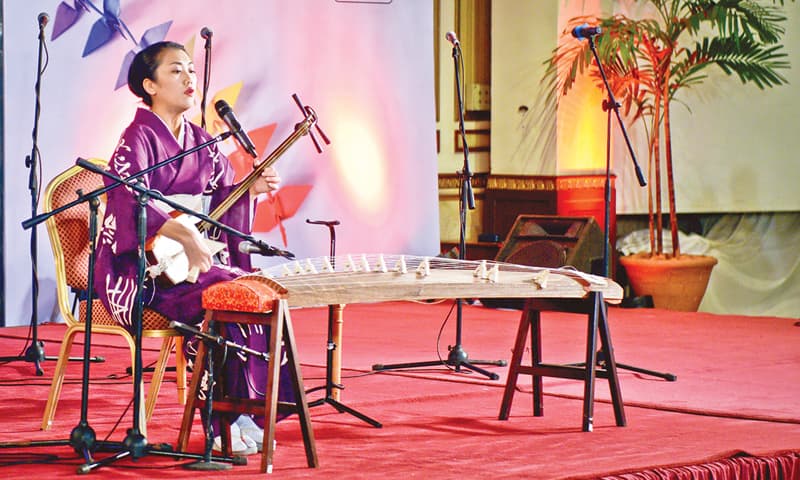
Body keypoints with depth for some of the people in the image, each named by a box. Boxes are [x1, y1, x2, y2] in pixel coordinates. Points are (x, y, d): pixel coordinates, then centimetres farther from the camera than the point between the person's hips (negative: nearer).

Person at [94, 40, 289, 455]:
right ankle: (225, 424, -20)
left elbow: (221, 196, 16)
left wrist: (251, 189, -5)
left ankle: (249, 410, -10)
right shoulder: (138, 139, -10)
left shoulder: (200, 141, 14)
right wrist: (186, 235, -32)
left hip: (188, 261, 8)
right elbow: (129, 204, -24)